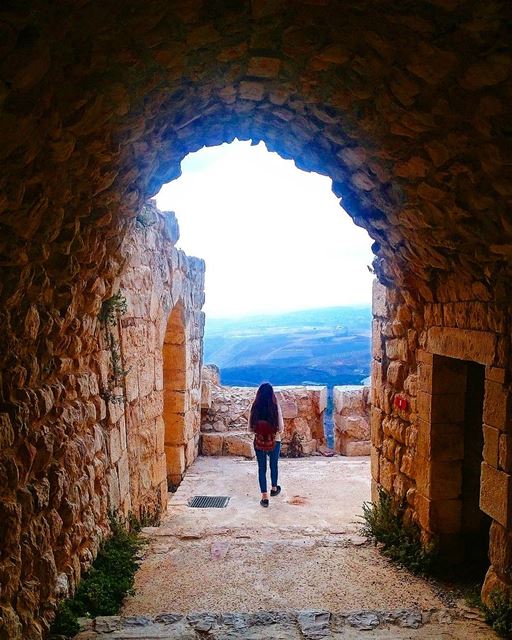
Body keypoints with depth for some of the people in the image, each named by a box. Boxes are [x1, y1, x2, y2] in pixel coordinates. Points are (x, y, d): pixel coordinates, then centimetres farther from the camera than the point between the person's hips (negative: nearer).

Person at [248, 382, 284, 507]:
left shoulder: (255, 408, -12)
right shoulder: (276, 408, -16)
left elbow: (250, 428, -5)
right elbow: (281, 428, -11)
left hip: (259, 443, 0)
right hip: (274, 442, 0)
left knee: (261, 468, 11)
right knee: (274, 465, 22)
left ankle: (264, 497, 12)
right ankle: (274, 489, 43)